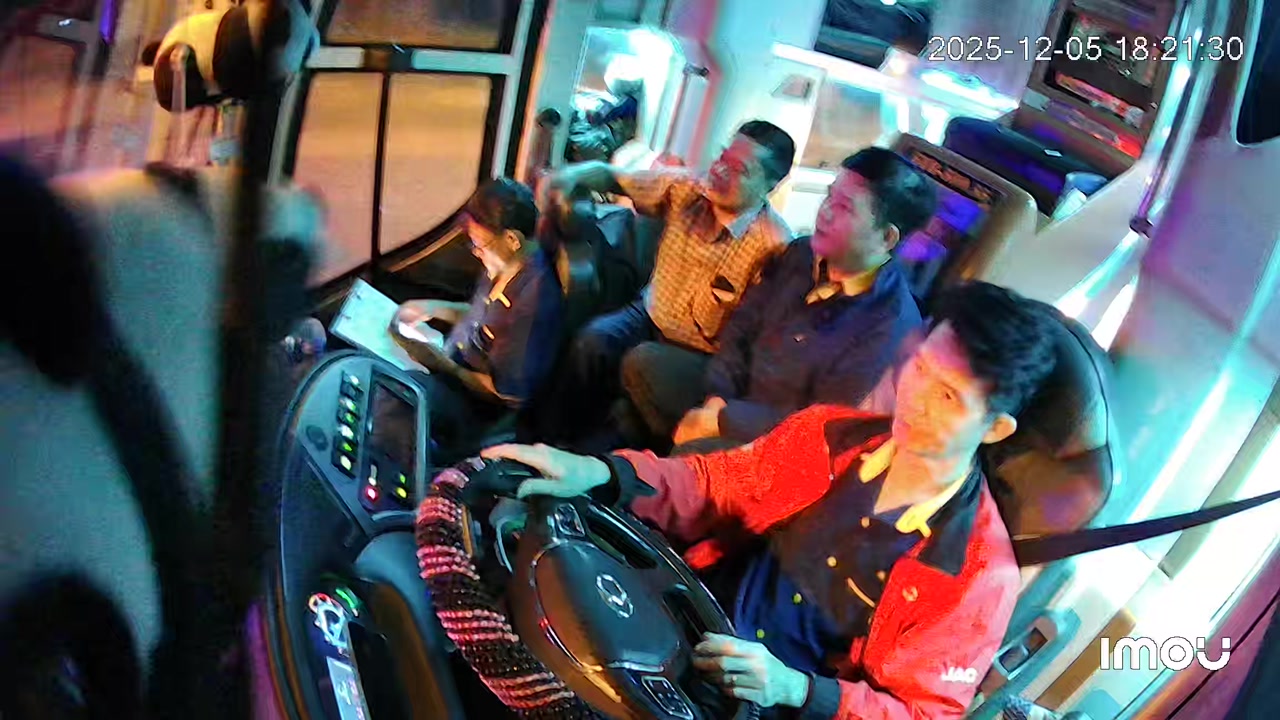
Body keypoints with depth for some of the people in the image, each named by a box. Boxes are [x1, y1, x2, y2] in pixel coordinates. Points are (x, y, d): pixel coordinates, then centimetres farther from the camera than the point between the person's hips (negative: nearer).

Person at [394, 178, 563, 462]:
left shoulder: (534, 302, -33)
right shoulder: (507, 265, -5)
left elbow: (509, 395, -25)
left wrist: (442, 364, -21)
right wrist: (434, 309, 3)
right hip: (456, 361, 9)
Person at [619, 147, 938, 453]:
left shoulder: (890, 329, -24)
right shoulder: (801, 254, -4)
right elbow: (742, 328, 4)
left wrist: (720, 420, -20)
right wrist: (716, 399, -12)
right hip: (735, 393, 7)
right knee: (642, 362, -2)